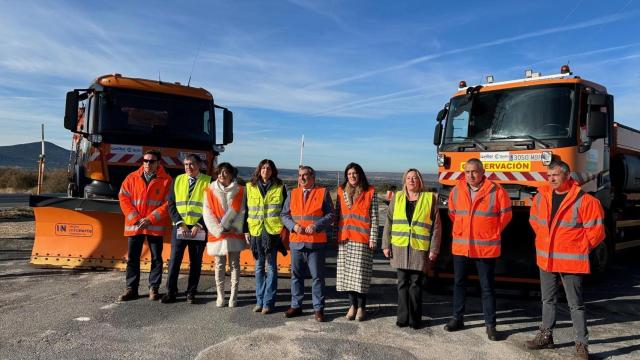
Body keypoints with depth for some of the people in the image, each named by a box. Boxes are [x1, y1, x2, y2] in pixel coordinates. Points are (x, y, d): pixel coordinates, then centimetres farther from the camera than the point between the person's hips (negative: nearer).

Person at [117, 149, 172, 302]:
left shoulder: (166, 180, -3)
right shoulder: (132, 178, 5)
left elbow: (168, 203, -6)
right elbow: (123, 198, 3)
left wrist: (151, 219, -13)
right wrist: (135, 218, -8)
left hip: (155, 226, -2)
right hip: (134, 225, 2)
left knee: (156, 258, 5)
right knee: (132, 258, 7)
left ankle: (154, 288, 16)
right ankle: (131, 289, 18)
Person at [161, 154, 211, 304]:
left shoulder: (208, 181, 0)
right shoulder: (178, 180, 8)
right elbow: (171, 204, 5)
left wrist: (199, 225, -11)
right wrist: (180, 223, -8)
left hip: (198, 229, -1)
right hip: (179, 227, 2)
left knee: (196, 262, 6)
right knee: (174, 260, 2)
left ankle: (191, 293, 18)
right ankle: (171, 292, 13)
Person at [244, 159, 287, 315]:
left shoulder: (279, 187, 2)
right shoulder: (250, 187, 7)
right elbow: (246, 209, 10)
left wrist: (284, 228, -1)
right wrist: (246, 230, 6)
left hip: (273, 231, -2)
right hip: (256, 231, 3)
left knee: (271, 266, 1)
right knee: (259, 266, 10)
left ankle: (268, 302, 8)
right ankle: (259, 300, 19)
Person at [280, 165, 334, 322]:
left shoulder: (323, 193, 1)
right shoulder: (293, 194, 11)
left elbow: (330, 215, -2)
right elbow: (284, 215, 10)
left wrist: (316, 226, -15)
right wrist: (293, 226, -8)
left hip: (316, 242, -3)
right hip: (296, 241, 4)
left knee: (317, 276, 3)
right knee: (296, 275, 12)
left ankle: (318, 309, 14)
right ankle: (296, 306, 25)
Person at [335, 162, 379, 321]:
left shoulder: (370, 192, 0)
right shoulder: (341, 191, 11)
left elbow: (374, 217, -2)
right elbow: (337, 214, 12)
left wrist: (373, 238, -7)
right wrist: (337, 235, 7)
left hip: (362, 239, -4)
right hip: (344, 239, 4)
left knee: (361, 272, -2)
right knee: (347, 272, 6)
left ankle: (361, 307, 11)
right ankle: (353, 305, 18)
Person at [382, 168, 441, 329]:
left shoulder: (430, 198, 3)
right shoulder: (397, 198, 8)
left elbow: (436, 226, 2)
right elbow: (388, 222, 9)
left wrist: (434, 249, -3)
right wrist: (386, 245, 3)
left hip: (420, 248, -2)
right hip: (399, 247, 2)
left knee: (416, 284, 3)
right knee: (402, 283, 7)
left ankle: (415, 319, 15)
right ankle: (403, 317, 17)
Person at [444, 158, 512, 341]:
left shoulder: (496, 191, -9)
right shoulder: (457, 190, 1)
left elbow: (506, 214, 2)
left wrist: (493, 233, 4)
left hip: (486, 247, -3)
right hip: (460, 246, 4)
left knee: (487, 287, 6)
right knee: (459, 283, 13)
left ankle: (490, 325, 16)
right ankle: (457, 318, 27)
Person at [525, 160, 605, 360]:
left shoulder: (584, 200, -14)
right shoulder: (541, 196, 3)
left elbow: (596, 230, -9)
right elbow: (534, 220, 20)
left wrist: (578, 249, -2)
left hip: (571, 260, -6)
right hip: (546, 259, 6)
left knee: (576, 304, 4)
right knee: (548, 300, 18)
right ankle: (546, 336, 32)